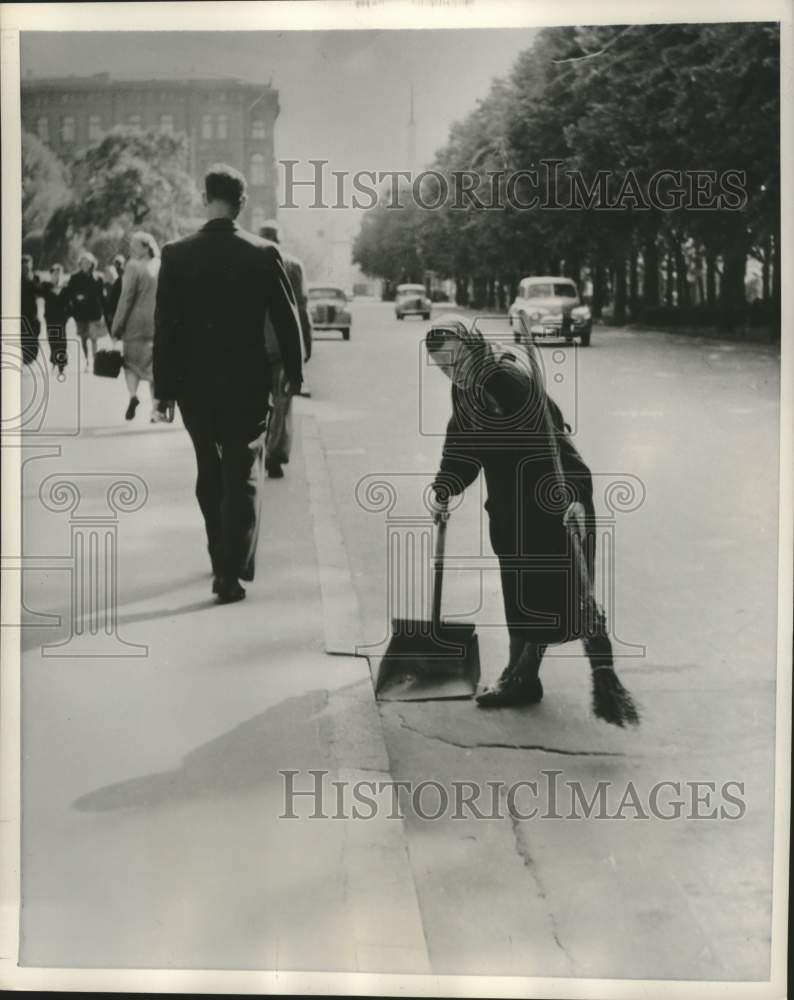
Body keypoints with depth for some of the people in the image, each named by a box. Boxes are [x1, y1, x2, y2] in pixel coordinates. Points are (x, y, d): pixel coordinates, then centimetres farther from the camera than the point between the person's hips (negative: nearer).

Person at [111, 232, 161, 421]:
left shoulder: (134, 267, -8)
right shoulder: (160, 268, 5)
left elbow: (126, 299, -9)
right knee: (154, 364, 7)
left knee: (130, 359, 11)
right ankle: (156, 409, 5)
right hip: (158, 323, 3)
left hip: (136, 322, -3)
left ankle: (133, 394, -14)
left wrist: (116, 326, -5)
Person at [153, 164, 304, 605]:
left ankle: (223, 559, 31)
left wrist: (165, 388, 2)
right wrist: (294, 372, 11)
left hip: (196, 383, 2)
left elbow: (165, 327, -4)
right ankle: (231, 571, -6)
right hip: (248, 382, -2)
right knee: (243, 475, 3)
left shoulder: (176, 255, -5)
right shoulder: (264, 254, -8)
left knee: (210, 473, 18)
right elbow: (287, 319, -2)